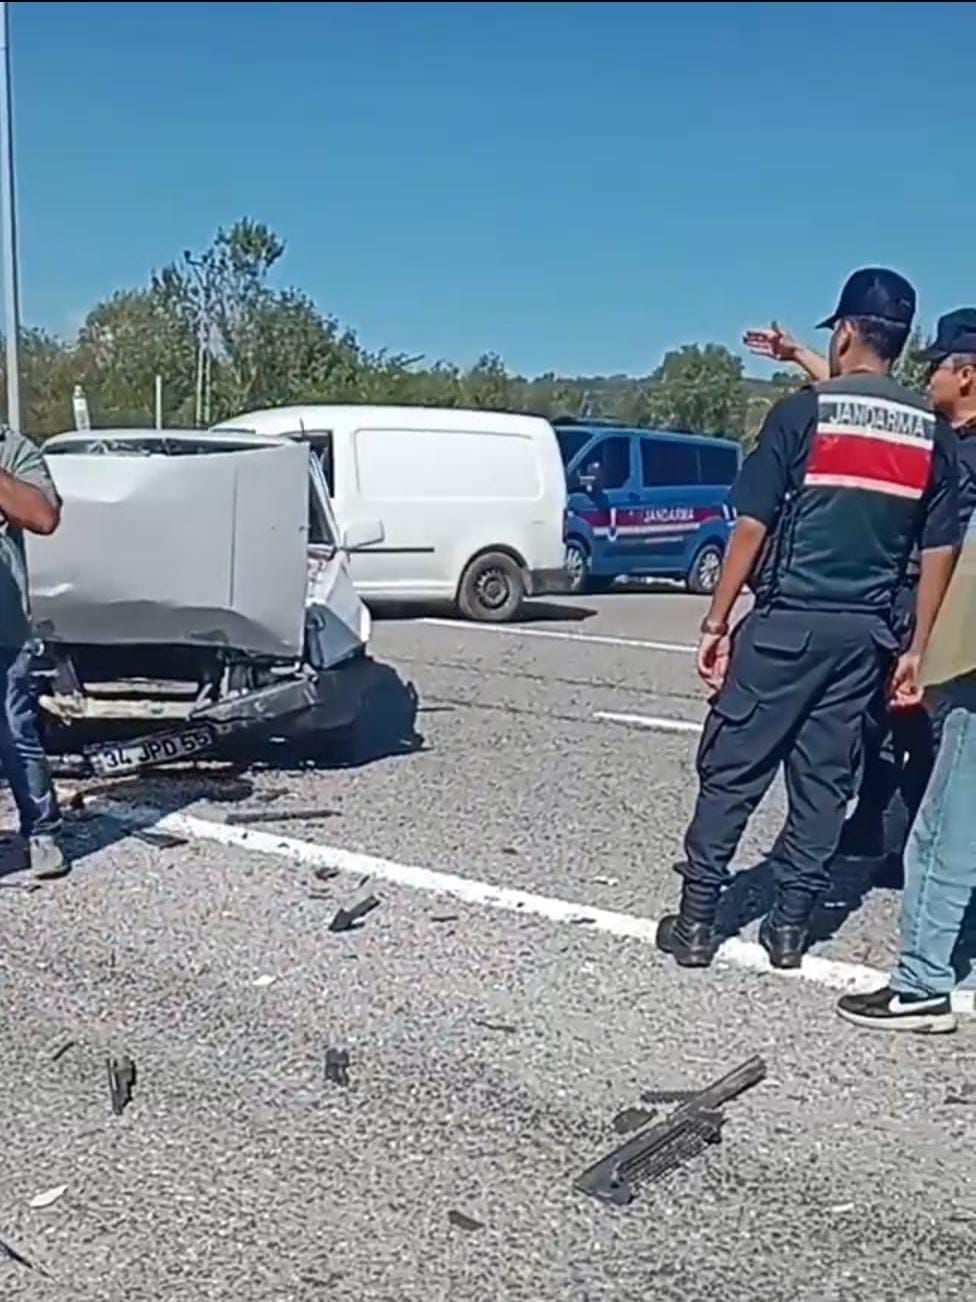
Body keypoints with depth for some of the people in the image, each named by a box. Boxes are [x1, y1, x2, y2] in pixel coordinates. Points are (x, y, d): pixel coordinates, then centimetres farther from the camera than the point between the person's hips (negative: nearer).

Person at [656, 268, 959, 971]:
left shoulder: (803, 411, -6)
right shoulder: (934, 433, 6)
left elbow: (753, 526, -9)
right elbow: (940, 551, 6)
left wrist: (716, 622, -3)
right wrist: (917, 648, 11)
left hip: (787, 622, -4)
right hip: (866, 632, 4)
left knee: (732, 771, 4)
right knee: (825, 777, 11)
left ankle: (697, 921, 8)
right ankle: (790, 926, 17)